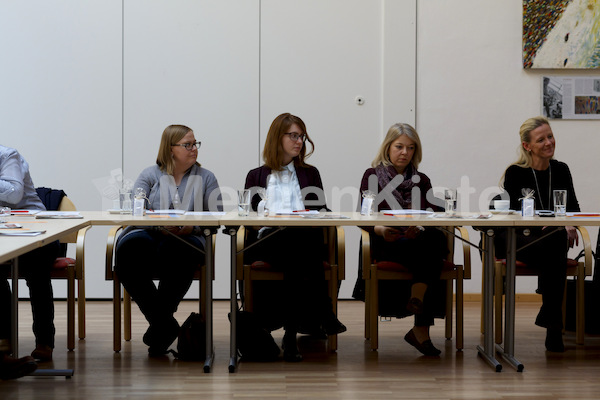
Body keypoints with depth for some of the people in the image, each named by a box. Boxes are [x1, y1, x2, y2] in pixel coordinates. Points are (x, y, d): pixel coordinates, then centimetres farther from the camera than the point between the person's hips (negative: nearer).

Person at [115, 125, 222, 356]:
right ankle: (165, 325, -24)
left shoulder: (206, 178, 18)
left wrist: (192, 227, -14)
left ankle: (158, 325, -22)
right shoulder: (150, 175, 16)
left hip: (187, 238, -1)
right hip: (149, 234, 1)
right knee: (129, 248, -35)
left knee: (174, 250, -39)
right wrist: (160, 226, -17)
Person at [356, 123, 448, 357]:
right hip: (385, 245, -3)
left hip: (419, 241, 3)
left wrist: (419, 229, -19)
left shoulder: (421, 181, 23)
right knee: (430, 246, -34)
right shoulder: (372, 176, 14)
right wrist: (381, 230, -22)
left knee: (436, 239, -35)